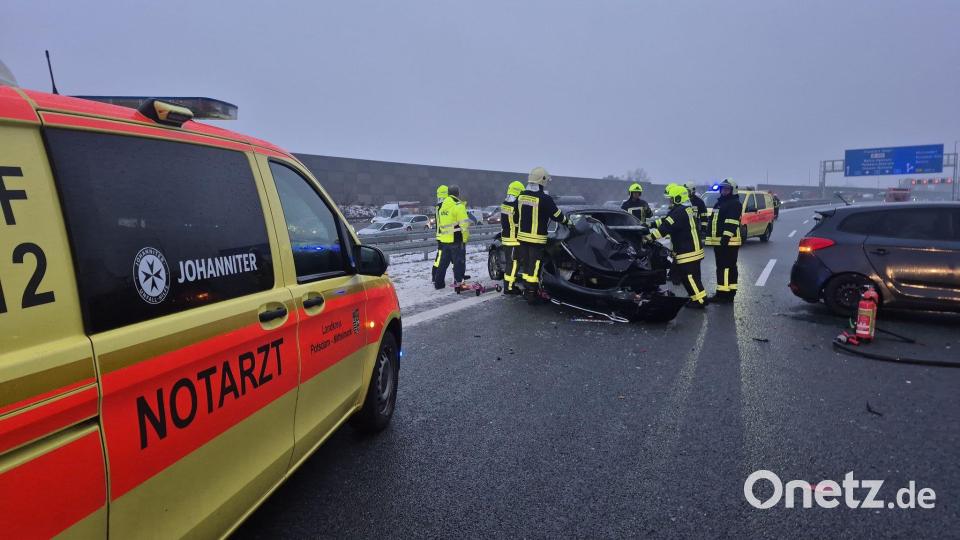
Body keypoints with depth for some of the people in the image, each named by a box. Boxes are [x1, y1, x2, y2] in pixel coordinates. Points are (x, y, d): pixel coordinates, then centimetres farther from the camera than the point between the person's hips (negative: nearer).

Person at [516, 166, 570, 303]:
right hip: (537, 238, -6)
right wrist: (567, 222, 13)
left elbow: (516, 218, 13)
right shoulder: (544, 199, -14)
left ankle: (527, 290, 22)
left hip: (522, 236, 7)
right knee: (534, 266, -1)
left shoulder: (521, 197, 7)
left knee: (526, 264, 14)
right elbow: (556, 215, -5)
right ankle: (532, 294, 3)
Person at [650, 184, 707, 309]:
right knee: (688, 276, 16)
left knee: (690, 277, -5)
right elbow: (665, 221, 16)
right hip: (692, 248, 11)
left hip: (689, 252, -11)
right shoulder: (683, 209, 14)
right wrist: (652, 224, 7)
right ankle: (696, 297, 24)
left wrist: (651, 236, -29)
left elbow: (666, 227, -28)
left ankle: (700, 300, 0)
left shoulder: (680, 212, -21)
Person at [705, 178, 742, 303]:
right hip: (719, 241, 10)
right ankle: (729, 293, 20)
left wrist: (726, 237, -28)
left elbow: (732, 223, -21)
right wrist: (710, 236, 26)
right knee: (722, 267, 13)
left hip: (728, 241, -10)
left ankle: (723, 293, -13)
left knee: (726, 267, -11)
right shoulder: (719, 202, 23)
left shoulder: (735, 203, -9)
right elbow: (713, 220, 28)